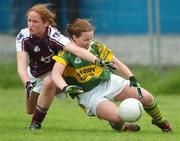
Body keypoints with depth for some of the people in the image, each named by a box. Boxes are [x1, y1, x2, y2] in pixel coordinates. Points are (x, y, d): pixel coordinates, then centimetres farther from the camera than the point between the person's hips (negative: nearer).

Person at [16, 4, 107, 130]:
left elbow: (77, 50, -48)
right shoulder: (23, 36, -25)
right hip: (34, 74, 4)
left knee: (49, 83, -37)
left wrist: (98, 61, -64)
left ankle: (36, 122, -20)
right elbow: (21, 64, -34)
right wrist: (27, 83, -54)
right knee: (30, 110, 14)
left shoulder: (53, 36, -33)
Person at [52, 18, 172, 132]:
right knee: (117, 117, -31)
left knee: (147, 98, -7)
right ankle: (120, 126, 7)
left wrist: (132, 79, -12)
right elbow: (56, 74, -30)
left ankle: (160, 122, 24)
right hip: (89, 94, -4)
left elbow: (117, 63, 2)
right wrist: (65, 88, -49)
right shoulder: (66, 53, -15)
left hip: (109, 82, 4)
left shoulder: (96, 47, -3)